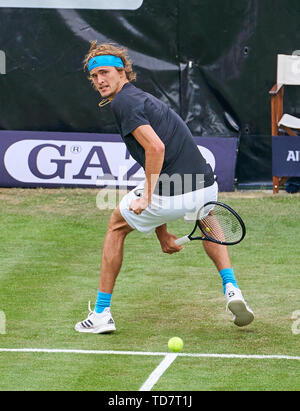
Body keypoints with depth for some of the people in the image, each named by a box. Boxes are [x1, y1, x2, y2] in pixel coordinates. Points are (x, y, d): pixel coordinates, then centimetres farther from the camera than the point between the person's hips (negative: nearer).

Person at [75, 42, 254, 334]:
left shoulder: (122, 102, -4)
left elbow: (156, 148, -20)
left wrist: (146, 197, -14)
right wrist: (161, 232, 29)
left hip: (169, 195, -8)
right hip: (205, 186, 8)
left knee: (117, 226, 21)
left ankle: (101, 313, 22)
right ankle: (231, 289, 23)